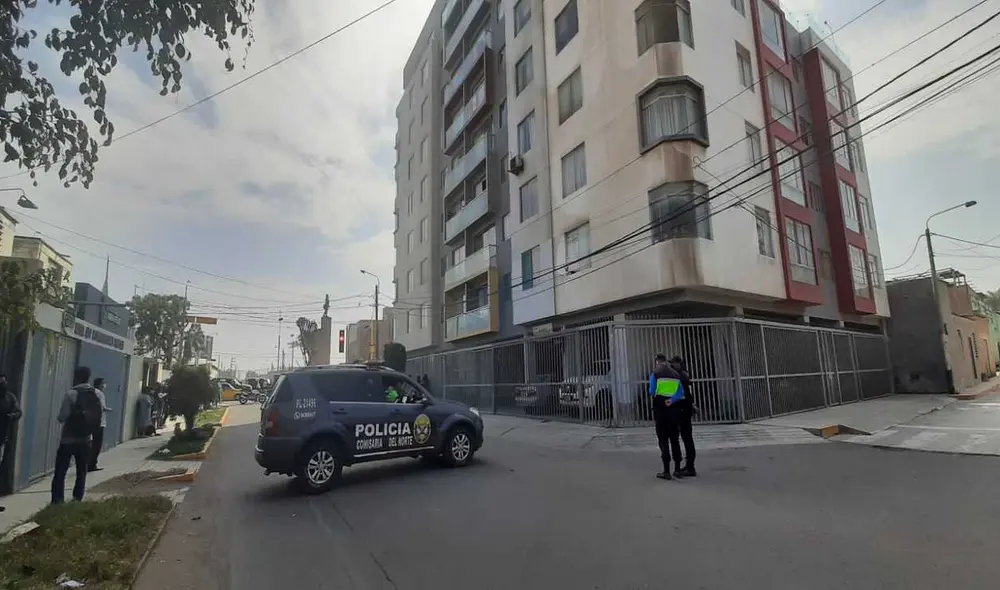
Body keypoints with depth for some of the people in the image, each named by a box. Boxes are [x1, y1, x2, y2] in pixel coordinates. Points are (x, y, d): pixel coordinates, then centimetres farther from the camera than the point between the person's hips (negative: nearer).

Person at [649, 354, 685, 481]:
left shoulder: (655, 373, -4)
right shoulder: (675, 374, 10)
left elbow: (652, 391, -9)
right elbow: (681, 393, -1)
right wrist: (672, 399, -12)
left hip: (660, 408, -4)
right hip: (673, 408, 4)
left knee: (663, 439, 0)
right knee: (674, 439, 13)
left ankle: (666, 470, -2)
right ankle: (678, 468, 16)